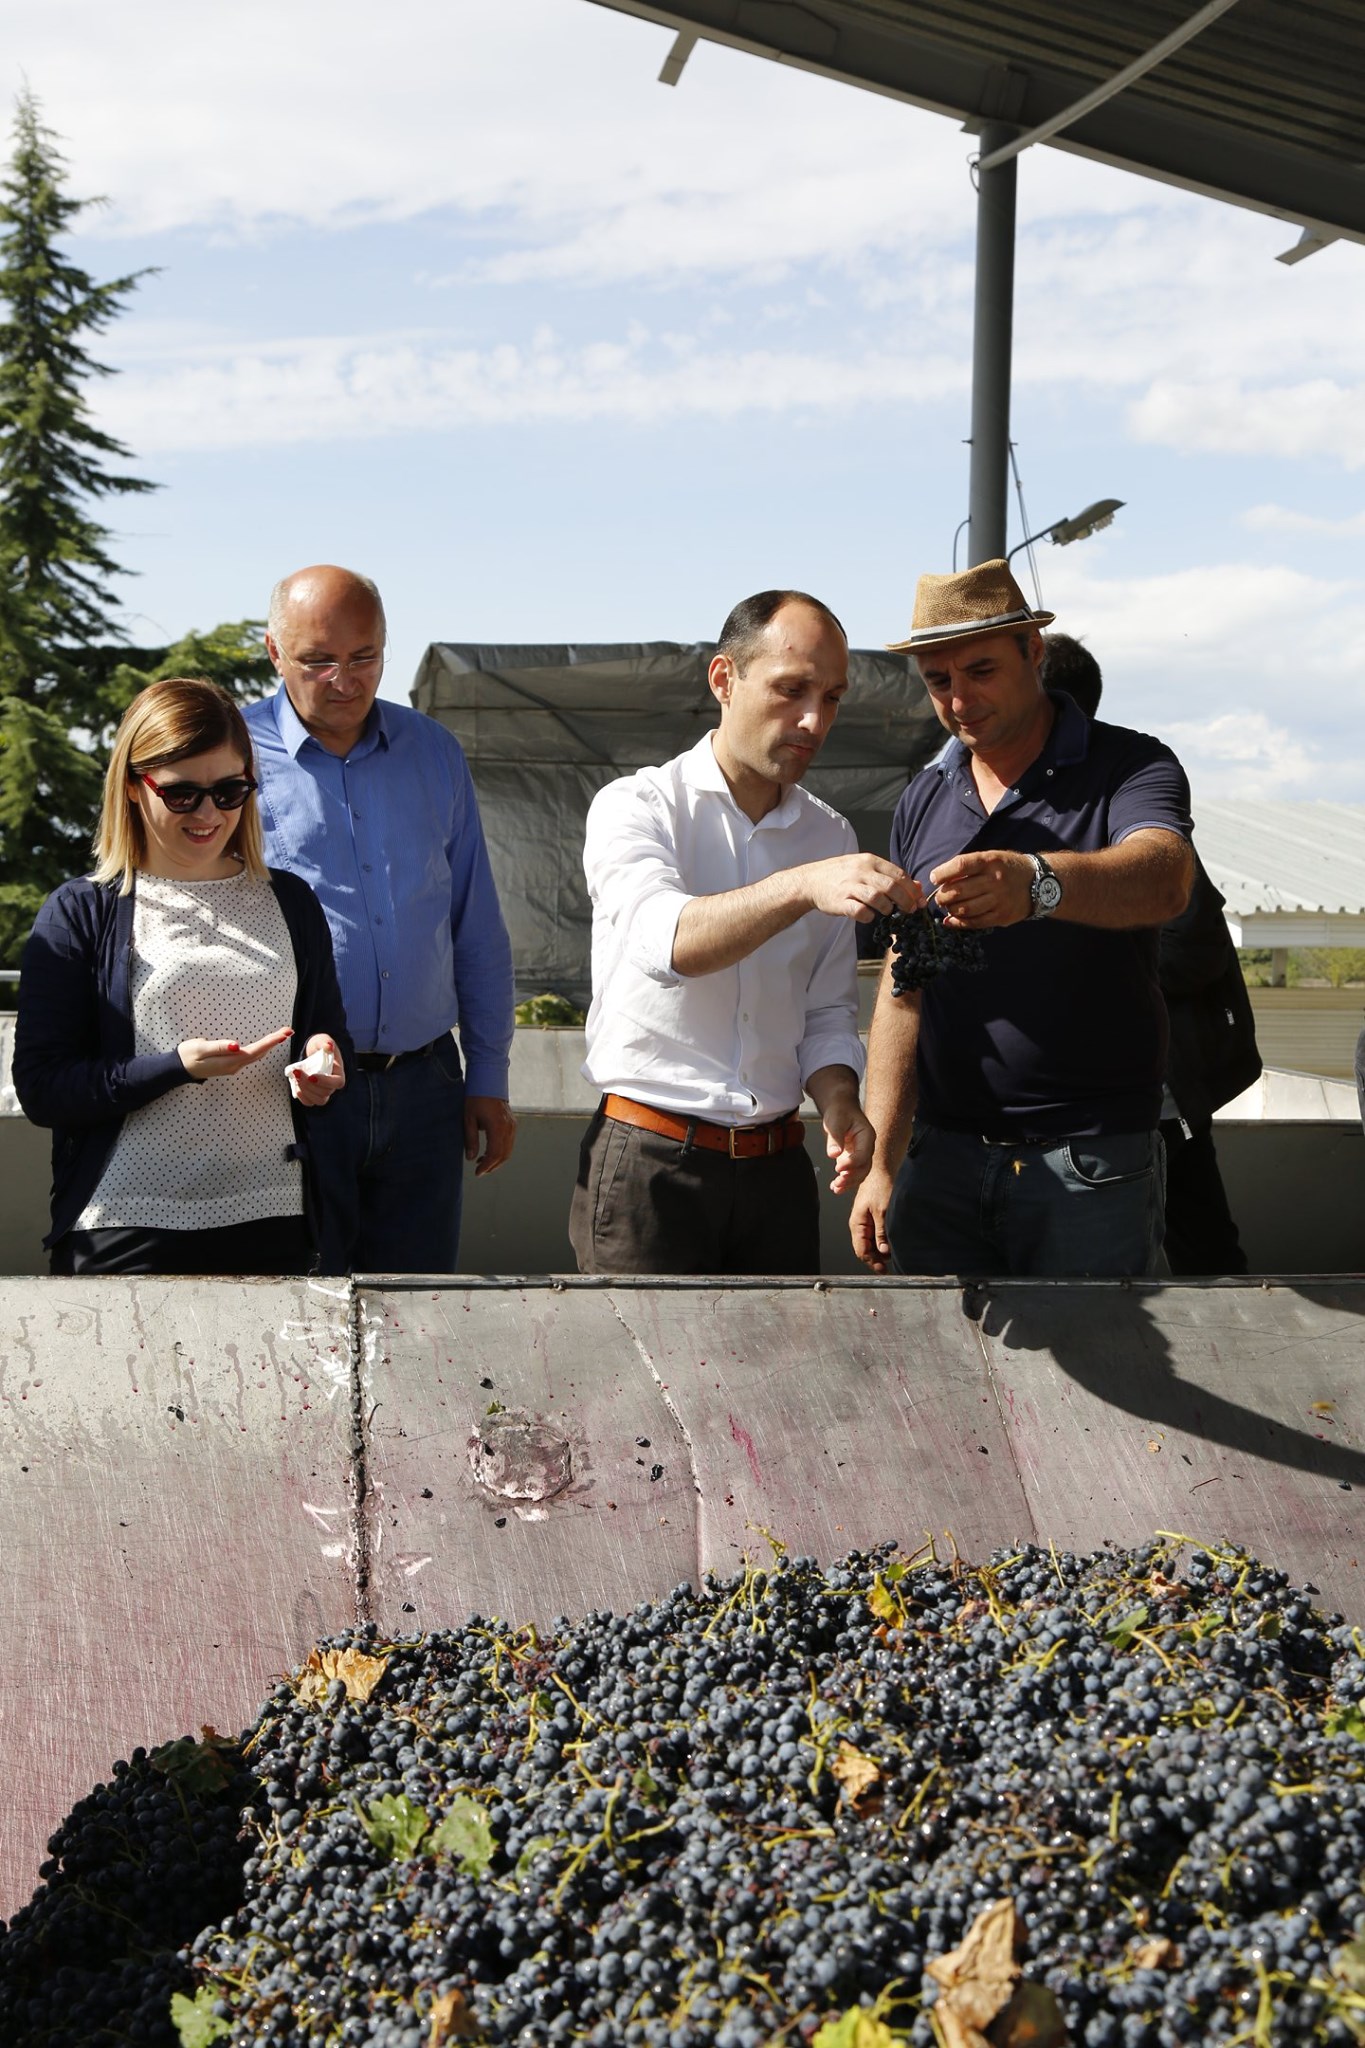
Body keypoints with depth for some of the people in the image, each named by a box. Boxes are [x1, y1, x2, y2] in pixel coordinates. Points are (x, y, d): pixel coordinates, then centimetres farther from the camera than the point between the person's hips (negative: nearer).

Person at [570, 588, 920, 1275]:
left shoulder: (832, 837, 9)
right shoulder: (634, 806, -6)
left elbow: (828, 1012, 12)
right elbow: (669, 939, -26)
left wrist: (838, 1102, -8)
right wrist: (805, 885, -40)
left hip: (777, 1167, 5)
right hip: (648, 1166, -4)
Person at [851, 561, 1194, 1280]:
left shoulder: (1132, 768, -4)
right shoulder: (922, 803, 11)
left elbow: (1164, 877, -28)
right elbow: (902, 993, 11)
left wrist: (1036, 881, -48)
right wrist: (881, 1162, 3)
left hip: (1091, 1164, -4)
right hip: (943, 1157, 4)